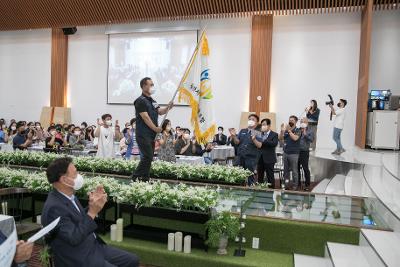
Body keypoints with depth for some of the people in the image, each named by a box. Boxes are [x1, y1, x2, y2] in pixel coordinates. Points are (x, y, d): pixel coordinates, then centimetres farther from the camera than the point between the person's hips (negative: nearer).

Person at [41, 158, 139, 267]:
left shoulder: (69, 196, 5)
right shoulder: (54, 207, -23)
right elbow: (74, 238, -25)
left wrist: (94, 204, -1)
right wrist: (92, 212, -27)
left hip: (95, 247, 9)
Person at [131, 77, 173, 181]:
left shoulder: (152, 101, 18)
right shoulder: (140, 101, -9)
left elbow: (160, 111, 9)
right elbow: (145, 117, -15)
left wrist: (167, 108, -9)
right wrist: (155, 128, -16)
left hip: (151, 135, 9)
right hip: (143, 135, -9)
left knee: (149, 157, 10)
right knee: (148, 157, -12)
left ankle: (145, 179, 16)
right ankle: (135, 176, -1)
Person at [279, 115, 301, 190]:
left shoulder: (298, 130, -4)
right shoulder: (286, 130, 8)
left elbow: (295, 138, -21)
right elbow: (280, 138, 2)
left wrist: (289, 130, -24)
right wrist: (282, 131, -13)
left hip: (294, 153, -5)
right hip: (285, 152, 5)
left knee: (294, 170, 1)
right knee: (286, 169, 11)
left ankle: (295, 185, 7)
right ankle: (285, 183, 19)